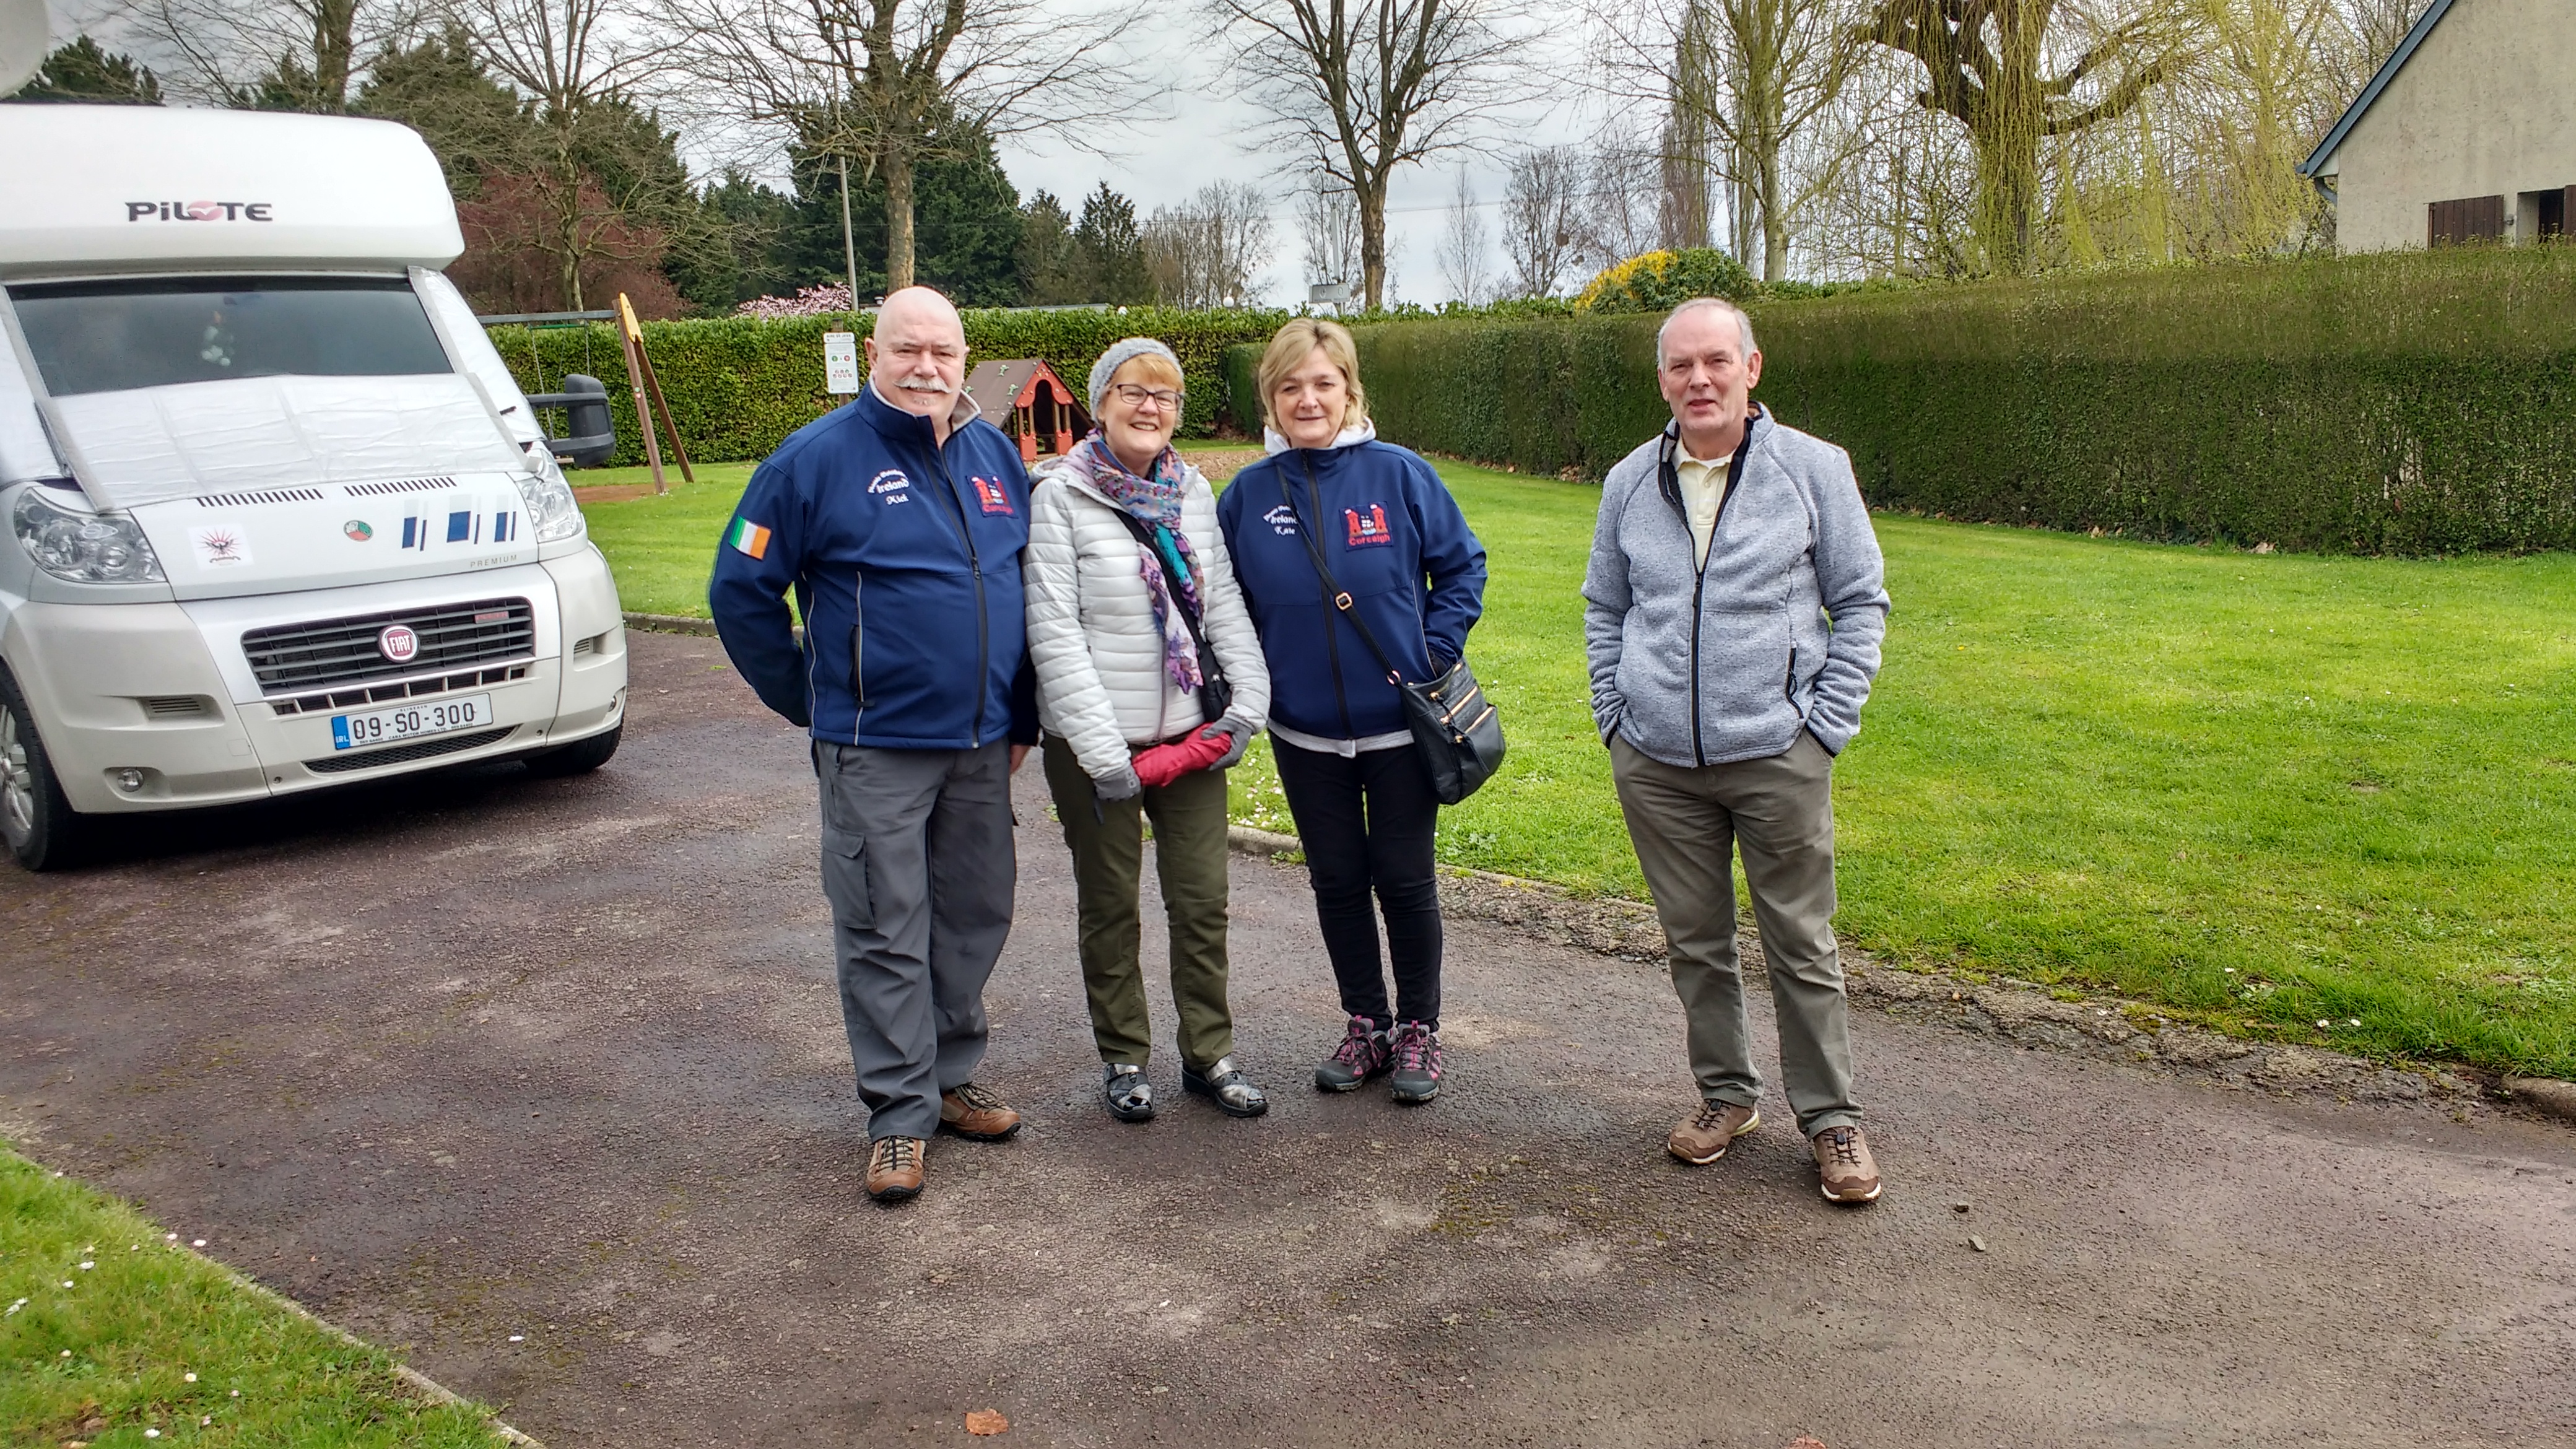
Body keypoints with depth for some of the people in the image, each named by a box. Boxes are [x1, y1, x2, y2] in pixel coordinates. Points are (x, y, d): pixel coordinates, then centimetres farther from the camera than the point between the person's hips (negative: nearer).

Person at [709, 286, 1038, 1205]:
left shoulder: (996, 455, 8)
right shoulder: (818, 459, -7)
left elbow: (1029, 586, 17)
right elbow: (741, 591, -4)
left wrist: (1021, 715, 13)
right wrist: (810, 704, -1)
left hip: (982, 745, 5)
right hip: (876, 748, -5)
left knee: (975, 917, 13)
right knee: (886, 932, 1)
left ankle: (949, 1076, 30)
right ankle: (901, 1112, 11)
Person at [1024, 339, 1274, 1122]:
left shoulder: (1194, 492, 6)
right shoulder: (1060, 497, -7)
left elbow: (1224, 605, 6)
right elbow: (1054, 632, -13)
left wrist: (1247, 703, -7)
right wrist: (1103, 751, -18)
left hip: (1191, 736, 4)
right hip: (1098, 745, -4)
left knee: (1202, 902, 8)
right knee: (1110, 906, 10)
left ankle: (1209, 1054, 23)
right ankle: (1124, 1058, 25)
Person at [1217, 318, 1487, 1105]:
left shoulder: (1399, 474, -8)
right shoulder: (1248, 494, -2)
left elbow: (1462, 564, 1)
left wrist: (1437, 652, -7)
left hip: (1400, 725, -2)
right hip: (1304, 732, 3)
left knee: (1403, 879, 6)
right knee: (1337, 881, 12)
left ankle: (1418, 1030, 23)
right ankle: (1366, 1025, 28)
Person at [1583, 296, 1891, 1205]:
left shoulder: (1814, 469, -2)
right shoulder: (1630, 483, 7)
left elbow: (1861, 603, 3)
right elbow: (1603, 609, 18)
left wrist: (1825, 724, -4)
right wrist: (1614, 714, 7)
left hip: (1777, 756, -3)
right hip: (1655, 763, 3)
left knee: (1801, 945, 4)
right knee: (1695, 941, 12)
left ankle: (1830, 1116, 19)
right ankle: (1726, 1095, 29)